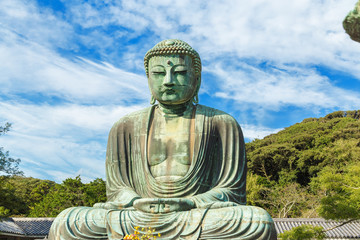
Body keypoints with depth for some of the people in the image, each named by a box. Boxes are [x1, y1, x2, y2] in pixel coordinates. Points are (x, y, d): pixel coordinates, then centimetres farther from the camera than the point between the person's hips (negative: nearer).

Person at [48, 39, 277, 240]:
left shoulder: (221, 124, 8)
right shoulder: (126, 128, 13)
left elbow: (231, 192, 2)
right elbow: (117, 190, 9)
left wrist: (188, 205, -19)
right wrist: (138, 203, -16)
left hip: (204, 219, -1)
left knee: (260, 221, -35)